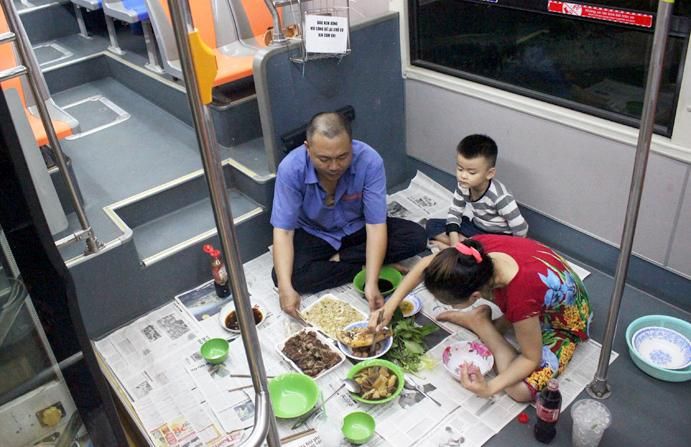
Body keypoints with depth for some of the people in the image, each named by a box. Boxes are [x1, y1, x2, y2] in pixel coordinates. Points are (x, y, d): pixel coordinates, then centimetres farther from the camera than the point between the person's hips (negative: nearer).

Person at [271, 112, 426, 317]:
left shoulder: (370, 161, -29)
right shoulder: (291, 168, -28)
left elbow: (376, 225, -27)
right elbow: (283, 231, -26)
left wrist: (372, 283, -37)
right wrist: (285, 288, -38)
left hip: (357, 229, 1)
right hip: (313, 235, 0)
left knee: (417, 238, -21)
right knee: (285, 275, -28)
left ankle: (338, 260, -11)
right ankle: (363, 265, -12)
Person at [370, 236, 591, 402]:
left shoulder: (521, 299, -45)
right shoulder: (477, 248, -30)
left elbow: (530, 359, -26)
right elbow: (427, 265, -10)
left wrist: (489, 388, -37)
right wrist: (391, 304, -14)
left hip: (566, 319, -5)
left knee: (521, 390, -20)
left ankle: (478, 320, -4)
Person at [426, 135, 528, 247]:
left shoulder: (500, 197, -30)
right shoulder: (463, 186, -13)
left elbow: (521, 230, -25)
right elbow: (454, 212, -1)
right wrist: (455, 242, -14)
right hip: (476, 228, 7)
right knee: (432, 225, -6)